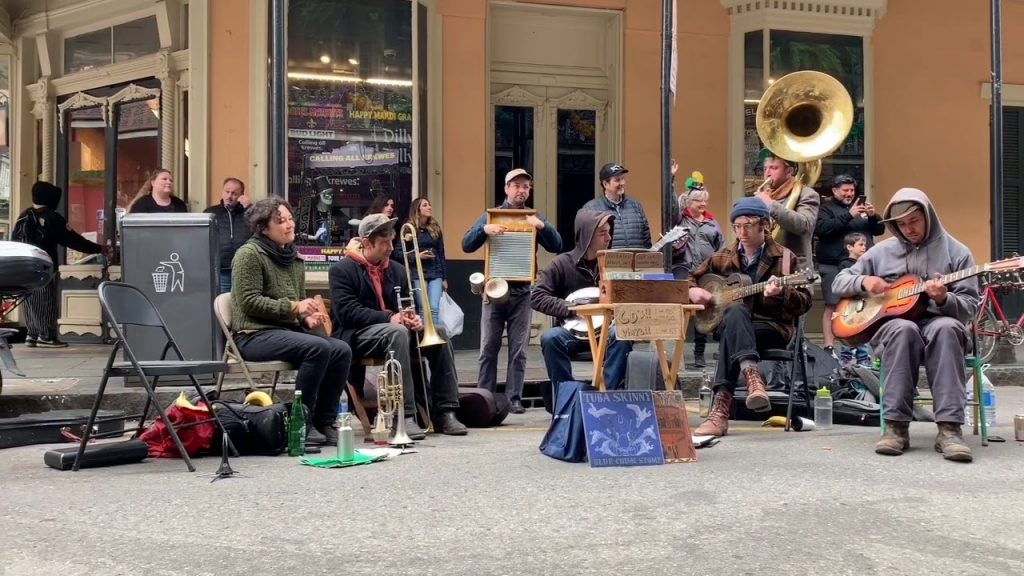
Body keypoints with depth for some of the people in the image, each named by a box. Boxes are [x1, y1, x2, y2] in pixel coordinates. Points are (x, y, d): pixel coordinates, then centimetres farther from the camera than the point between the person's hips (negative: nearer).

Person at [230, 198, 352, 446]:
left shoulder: (295, 259, 18)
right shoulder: (249, 254, -6)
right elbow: (249, 302, -13)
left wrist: (309, 317, 2)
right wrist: (293, 307, -20)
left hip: (288, 330, 8)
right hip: (254, 334, -8)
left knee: (342, 350, -16)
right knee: (318, 348, -30)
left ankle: (324, 421, -7)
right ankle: (301, 422, -20)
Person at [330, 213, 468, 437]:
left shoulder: (397, 269, 15)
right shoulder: (342, 270, -5)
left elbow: (406, 306, 18)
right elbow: (347, 312, -17)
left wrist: (414, 318, -8)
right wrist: (389, 318, -26)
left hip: (392, 330, 7)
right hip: (355, 335, -7)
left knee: (438, 332, -16)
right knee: (398, 332, -37)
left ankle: (444, 412, -18)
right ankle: (405, 416, -41)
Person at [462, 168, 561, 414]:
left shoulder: (534, 218, 9)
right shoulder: (491, 215, 6)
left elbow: (556, 246, -1)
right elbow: (467, 245, -2)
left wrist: (543, 226, -20)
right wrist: (484, 230, -22)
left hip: (522, 292, 1)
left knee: (518, 350, 2)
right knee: (489, 348, 1)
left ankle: (514, 399, 7)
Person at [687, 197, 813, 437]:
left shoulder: (784, 257, 3)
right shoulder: (723, 257, 14)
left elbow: (804, 303, -4)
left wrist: (781, 293, -25)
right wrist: (692, 291, -2)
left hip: (772, 327, -3)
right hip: (728, 324, 3)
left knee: (731, 335, -37)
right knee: (736, 311, -37)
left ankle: (721, 408, -48)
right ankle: (752, 377, -59)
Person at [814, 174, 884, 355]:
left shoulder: (860, 206, 19)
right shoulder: (826, 208, 2)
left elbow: (879, 230, 17)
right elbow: (821, 228, -18)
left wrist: (873, 216, -4)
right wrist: (848, 215, -22)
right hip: (834, 266, -5)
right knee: (833, 306, -7)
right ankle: (829, 347, -7)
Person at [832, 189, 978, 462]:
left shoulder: (956, 252, 6)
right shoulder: (882, 251, 13)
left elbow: (970, 307, 1)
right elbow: (839, 283, 15)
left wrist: (944, 299, -21)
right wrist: (863, 281, -7)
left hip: (938, 324, -1)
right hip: (890, 326, 1)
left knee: (946, 328, -38)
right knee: (903, 329, -37)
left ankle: (949, 429, -42)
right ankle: (896, 426, -36)